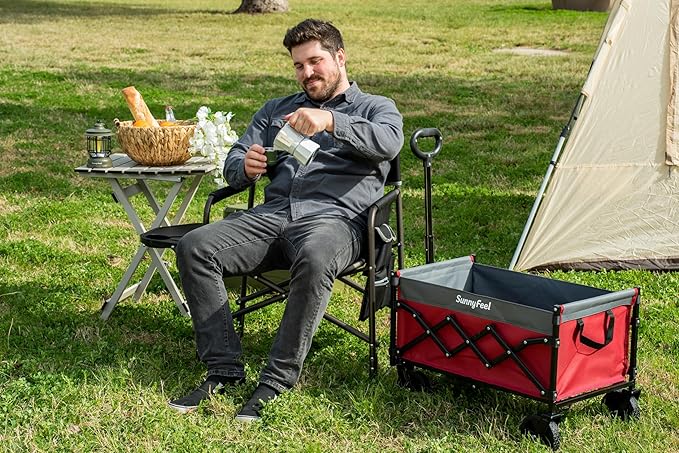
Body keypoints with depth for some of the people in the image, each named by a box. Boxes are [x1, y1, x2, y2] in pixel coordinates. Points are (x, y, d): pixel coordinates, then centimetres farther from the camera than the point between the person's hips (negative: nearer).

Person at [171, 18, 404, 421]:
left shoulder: (376, 108, 17)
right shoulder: (276, 110, 30)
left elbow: (390, 142, -8)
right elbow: (233, 164, 22)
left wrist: (330, 121, -24)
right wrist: (245, 167, -5)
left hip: (335, 218, -4)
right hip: (272, 215, 5)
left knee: (314, 259, -41)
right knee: (194, 247, -22)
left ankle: (277, 380, -31)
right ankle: (224, 370, -21)